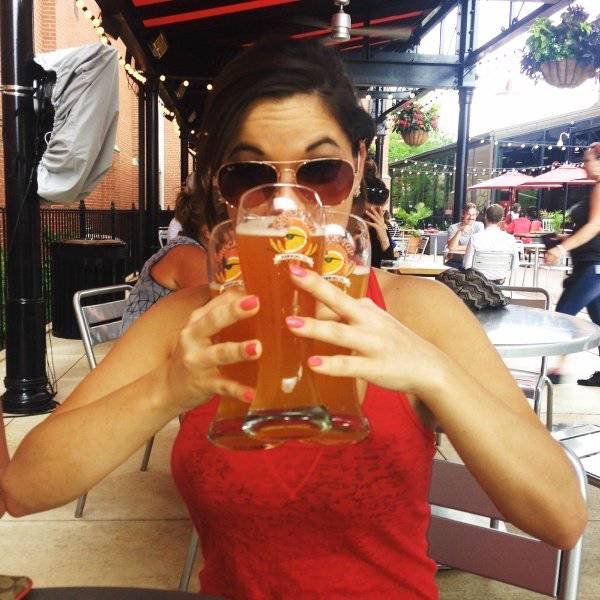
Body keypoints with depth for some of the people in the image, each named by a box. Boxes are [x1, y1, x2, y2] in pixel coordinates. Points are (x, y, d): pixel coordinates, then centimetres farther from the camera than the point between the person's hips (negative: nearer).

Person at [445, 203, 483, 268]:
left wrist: (457, 248, -9)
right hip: (455, 262, 0)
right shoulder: (453, 227, 4)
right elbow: (451, 247, -11)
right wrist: (460, 232, -22)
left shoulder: (479, 226, 5)